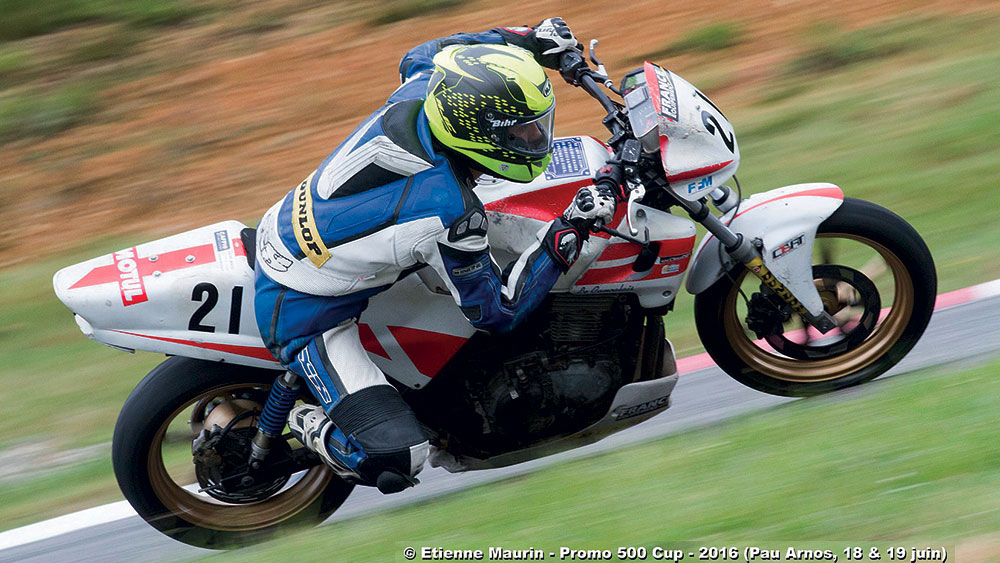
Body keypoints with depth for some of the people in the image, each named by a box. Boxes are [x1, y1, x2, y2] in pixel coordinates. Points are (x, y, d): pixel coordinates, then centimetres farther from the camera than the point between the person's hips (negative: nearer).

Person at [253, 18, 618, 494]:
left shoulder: (418, 93, -15)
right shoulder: (449, 216, -34)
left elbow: (424, 56, 13)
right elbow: (496, 310, -18)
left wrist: (524, 39, 7)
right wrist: (569, 233, -21)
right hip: (302, 312, -9)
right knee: (395, 458, -18)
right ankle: (311, 428, 10)